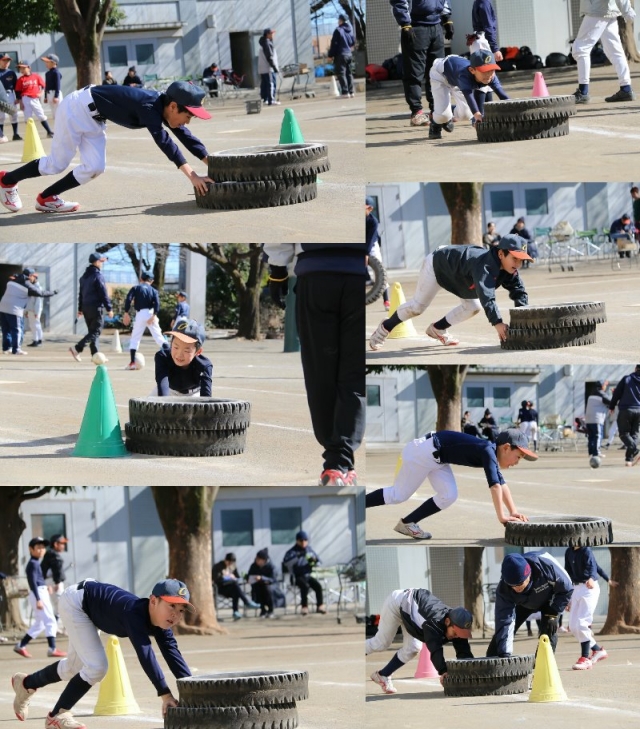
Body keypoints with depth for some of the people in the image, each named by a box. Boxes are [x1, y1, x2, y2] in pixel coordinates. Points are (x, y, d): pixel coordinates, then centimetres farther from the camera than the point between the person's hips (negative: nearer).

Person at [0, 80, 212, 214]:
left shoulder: (163, 108, -5)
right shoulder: (149, 108, -31)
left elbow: (185, 136, 2)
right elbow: (163, 141, -41)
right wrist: (191, 175, -46)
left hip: (93, 118, 9)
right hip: (77, 108, -9)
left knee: (94, 168, 1)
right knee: (56, 165, -1)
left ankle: (46, 199, 13)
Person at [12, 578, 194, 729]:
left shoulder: (161, 624, -18)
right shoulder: (135, 613, -42)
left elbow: (172, 653, -20)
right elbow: (145, 653, -51)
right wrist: (165, 694, -57)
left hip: (90, 609, 9)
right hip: (76, 601, -9)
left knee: (74, 667, 24)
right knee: (96, 667, -17)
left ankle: (27, 683, 49)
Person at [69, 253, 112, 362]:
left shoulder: (84, 276, 13)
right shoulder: (97, 276, -13)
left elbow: (81, 293, 18)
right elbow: (103, 293, -14)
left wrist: (80, 308, 22)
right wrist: (109, 308, -9)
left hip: (86, 307, 8)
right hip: (96, 307, -8)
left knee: (92, 331, 13)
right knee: (96, 332, -7)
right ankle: (77, 349, -20)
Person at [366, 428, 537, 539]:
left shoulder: (491, 453, 7)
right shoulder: (488, 451, -22)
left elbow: (502, 484, 16)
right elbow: (494, 485, -29)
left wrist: (513, 512, 10)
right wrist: (501, 517, -28)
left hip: (436, 457, 9)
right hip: (424, 452, -9)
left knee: (449, 496, 2)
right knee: (398, 495, -5)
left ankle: (407, 523, 7)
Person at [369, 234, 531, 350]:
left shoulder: (509, 270, -21)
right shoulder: (484, 265, -45)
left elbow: (519, 292, -18)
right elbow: (486, 296, -58)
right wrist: (497, 323, -68)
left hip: (457, 273, 8)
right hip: (437, 264, -8)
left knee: (473, 307, 7)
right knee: (417, 305, 0)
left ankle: (437, 329, 25)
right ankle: (385, 328, 23)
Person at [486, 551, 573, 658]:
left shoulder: (546, 565, -42)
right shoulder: (503, 589, -38)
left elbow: (566, 589, -24)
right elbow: (505, 622, -38)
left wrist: (552, 614, -28)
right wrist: (504, 654, -47)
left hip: (549, 599, -1)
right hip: (524, 604, 1)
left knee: (548, 633, -23)